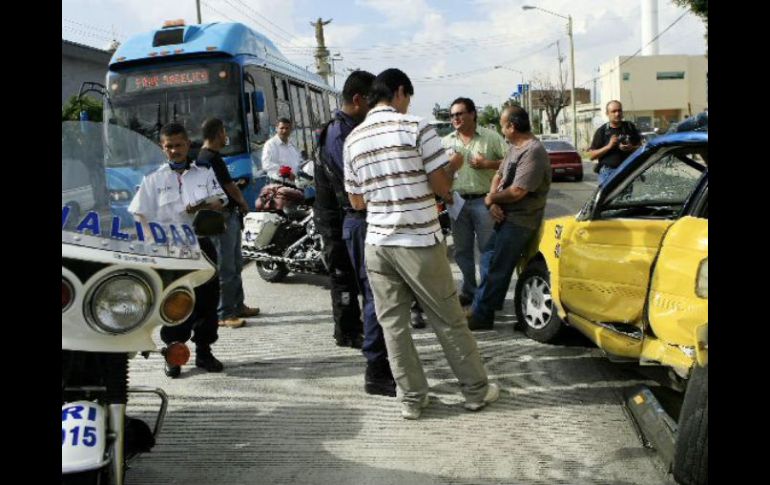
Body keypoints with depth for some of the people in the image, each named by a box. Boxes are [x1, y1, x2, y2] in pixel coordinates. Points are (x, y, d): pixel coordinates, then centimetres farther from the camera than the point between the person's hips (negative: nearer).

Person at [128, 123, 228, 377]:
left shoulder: (205, 174, 13)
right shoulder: (154, 178, 8)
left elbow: (220, 201, 5)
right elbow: (140, 215, 4)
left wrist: (202, 207, -16)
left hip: (201, 244, 2)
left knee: (206, 299, 4)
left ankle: (203, 351, 16)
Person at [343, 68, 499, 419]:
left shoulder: (352, 139, 7)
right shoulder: (416, 127, -9)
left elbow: (357, 201, 11)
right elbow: (442, 186, -9)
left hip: (378, 242, 4)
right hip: (420, 241, -4)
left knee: (392, 322, 10)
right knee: (448, 319, 7)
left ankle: (412, 398, 15)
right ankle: (476, 390, 19)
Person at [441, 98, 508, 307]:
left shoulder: (490, 137, -1)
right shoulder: (446, 142, 10)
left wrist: (488, 164, -14)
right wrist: (450, 167, -8)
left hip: (483, 201, -4)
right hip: (458, 201, 4)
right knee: (462, 250, 11)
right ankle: (468, 290, 24)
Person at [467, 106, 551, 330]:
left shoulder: (533, 152, -20)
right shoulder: (515, 147, 12)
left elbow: (517, 191, -26)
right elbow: (499, 175, 15)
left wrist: (491, 198, -9)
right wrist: (493, 202, -4)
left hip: (519, 222, -10)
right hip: (506, 217, 10)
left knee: (496, 268, -5)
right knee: (488, 260, 15)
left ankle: (481, 315, 3)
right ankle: (482, 309, 24)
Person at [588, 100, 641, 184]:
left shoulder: (630, 127, 10)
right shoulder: (602, 131, 1)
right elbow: (591, 155, -3)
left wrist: (631, 148, -7)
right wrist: (608, 146, -15)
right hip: (607, 172, -2)